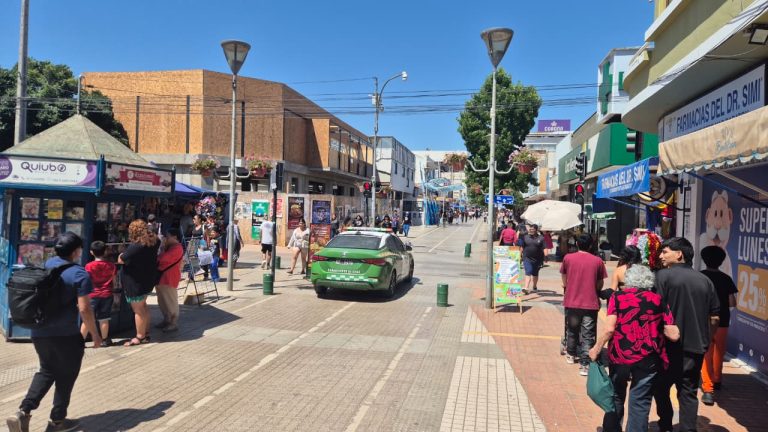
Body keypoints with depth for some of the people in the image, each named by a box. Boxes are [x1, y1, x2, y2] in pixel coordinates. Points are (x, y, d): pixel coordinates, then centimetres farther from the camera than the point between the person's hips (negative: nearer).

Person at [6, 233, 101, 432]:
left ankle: (23, 412, 10)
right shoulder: (80, 274, -17)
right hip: (66, 335, -6)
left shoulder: (48, 264, 4)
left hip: (39, 331, 7)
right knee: (65, 377, 13)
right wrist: (95, 334, -10)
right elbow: (84, 309, -19)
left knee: (46, 371, 24)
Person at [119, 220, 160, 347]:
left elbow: (120, 260, -20)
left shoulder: (135, 246, -28)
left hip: (135, 282, -8)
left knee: (138, 309, 4)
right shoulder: (153, 241, -3)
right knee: (143, 306, 21)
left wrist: (121, 254, 2)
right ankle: (146, 333, 29)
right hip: (147, 279, 8)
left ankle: (140, 337, 14)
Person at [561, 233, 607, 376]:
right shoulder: (598, 261, -3)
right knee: (588, 335, 3)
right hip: (590, 303, -2)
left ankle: (571, 355, 37)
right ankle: (585, 365, 1)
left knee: (572, 330, 20)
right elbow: (600, 285, 4)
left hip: (571, 302, 2)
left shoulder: (568, 258, -2)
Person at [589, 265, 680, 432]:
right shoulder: (658, 300, 4)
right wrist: (656, 325, 19)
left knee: (616, 398, 20)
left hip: (619, 357, 0)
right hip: (647, 360, 0)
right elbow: (674, 335, 1)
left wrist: (596, 349, 0)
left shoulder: (617, 297, 0)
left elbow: (609, 329, -11)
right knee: (640, 403, 9)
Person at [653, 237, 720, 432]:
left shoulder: (663, 275, -10)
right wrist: (706, 340, 22)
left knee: (661, 387, 14)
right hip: (696, 346, 5)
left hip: (670, 345, -4)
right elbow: (715, 317, 11)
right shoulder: (705, 280, 7)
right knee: (689, 392, 12)